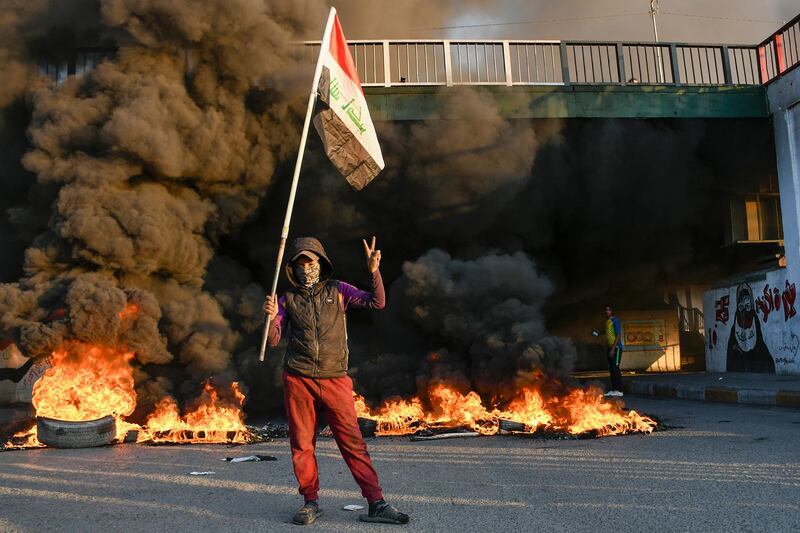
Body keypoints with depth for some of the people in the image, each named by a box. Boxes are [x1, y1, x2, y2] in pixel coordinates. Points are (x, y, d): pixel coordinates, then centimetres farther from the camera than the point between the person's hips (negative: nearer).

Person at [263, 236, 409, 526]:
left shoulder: (337, 290, 9)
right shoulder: (288, 299, 11)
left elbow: (377, 302, 0)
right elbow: (274, 339, 6)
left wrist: (374, 271, -14)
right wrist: (270, 317, -14)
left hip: (335, 380, -1)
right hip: (298, 380, 2)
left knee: (353, 441, -5)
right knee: (302, 444, 5)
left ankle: (376, 504, -3)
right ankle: (311, 502, 20)